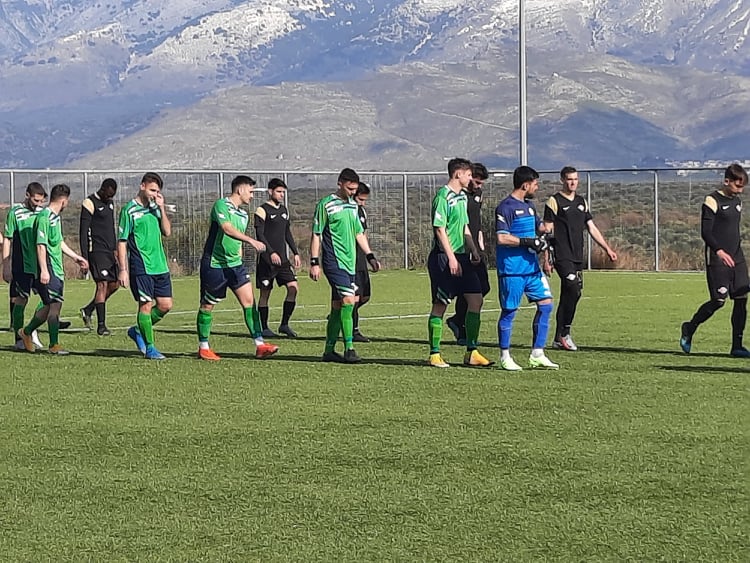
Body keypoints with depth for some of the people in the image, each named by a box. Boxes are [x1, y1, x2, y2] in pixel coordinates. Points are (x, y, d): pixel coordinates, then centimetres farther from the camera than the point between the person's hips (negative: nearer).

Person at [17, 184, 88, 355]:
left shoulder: (56, 217, 16)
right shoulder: (44, 217, -15)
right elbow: (41, 245, -20)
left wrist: (76, 257, 32)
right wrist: (44, 270, -24)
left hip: (57, 270, 10)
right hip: (48, 270, -10)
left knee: (50, 306, 9)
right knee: (55, 304, -8)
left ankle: (26, 332, 22)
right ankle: (54, 345, 0)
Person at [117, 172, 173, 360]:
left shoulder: (155, 209, 13)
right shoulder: (130, 210, -6)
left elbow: (167, 232, 6)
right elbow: (121, 241, -6)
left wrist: (161, 208, -3)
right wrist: (123, 269, -11)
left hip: (160, 266, 7)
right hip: (141, 267, -7)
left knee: (165, 305, 6)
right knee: (146, 305, -6)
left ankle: (138, 331, 25)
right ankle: (149, 348, 3)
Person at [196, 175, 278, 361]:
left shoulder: (243, 215, 14)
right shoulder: (221, 205, -12)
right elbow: (227, 229, -28)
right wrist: (251, 241, -37)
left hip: (234, 264, 7)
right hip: (214, 264, -7)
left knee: (249, 300, -6)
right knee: (207, 305, 5)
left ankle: (259, 345, -10)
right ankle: (203, 348, 16)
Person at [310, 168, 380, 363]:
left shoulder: (353, 205, 15)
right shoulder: (326, 205, -6)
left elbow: (359, 233, 24)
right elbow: (316, 235, -6)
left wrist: (370, 256, 17)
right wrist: (314, 262, -9)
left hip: (349, 263, 7)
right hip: (334, 262, -7)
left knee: (337, 306, 9)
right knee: (348, 299, -18)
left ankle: (329, 350, 15)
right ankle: (349, 349, -18)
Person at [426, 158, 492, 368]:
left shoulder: (462, 196, 16)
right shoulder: (443, 196, -12)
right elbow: (439, 229, -17)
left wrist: (473, 251, 15)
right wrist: (451, 257, -20)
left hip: (461, 256, 9)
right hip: (444, 258, -9)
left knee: (476, 299, 3)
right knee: (440, 305, -2)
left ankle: (471, 353, 8)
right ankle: (434, 354, 6)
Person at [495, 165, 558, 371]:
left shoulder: (529, 206, 16)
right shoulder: (506, 207, -12)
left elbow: (539, 227, 33)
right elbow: (502, 238, -21)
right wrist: (528, 241, -19)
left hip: (532, 267, 9)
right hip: (512, 270, -9)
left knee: (545, 304, 4)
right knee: (509, 311, -1)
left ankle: (537, 355, 11)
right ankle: (505, 357, 9)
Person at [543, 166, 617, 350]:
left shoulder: (581, 202, 17)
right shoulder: (554, 201, -2)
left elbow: (592, 228, 21)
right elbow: (548, 231, -5)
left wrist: (607, 248, 14)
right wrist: (546, 259, -10)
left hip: (577, 257, 7)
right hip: (562, 257, -7)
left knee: (568, 296, 7)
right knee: (573, 291, -19)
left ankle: (559, 338, 12)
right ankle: (564, 333, -9)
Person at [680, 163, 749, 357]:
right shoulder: (712, 201, -9)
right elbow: (705, 233, -15)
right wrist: (719, 251, -27)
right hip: (717, 260, -8)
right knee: (719, 300, -9)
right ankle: (689, 328, 14)